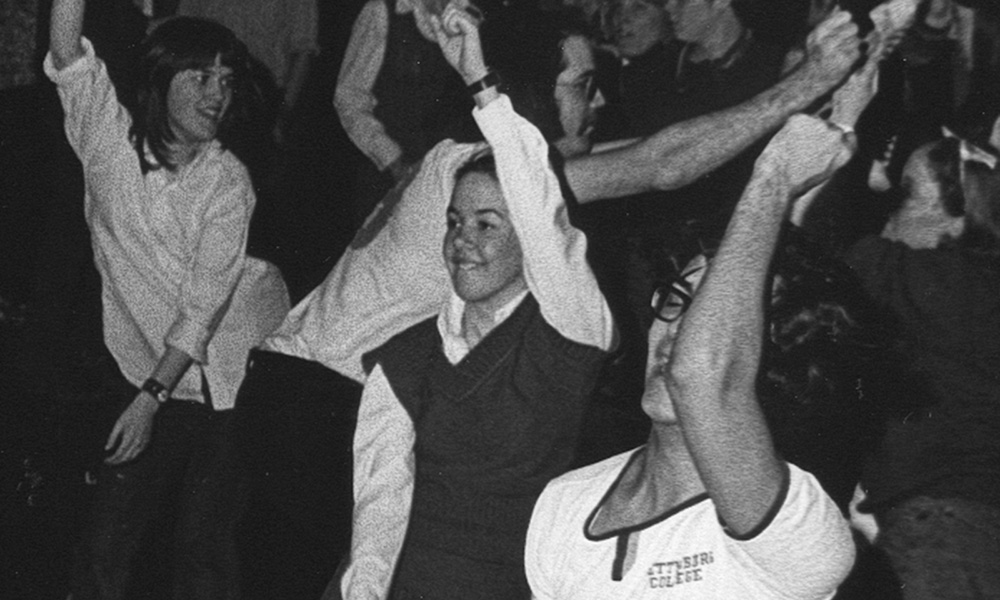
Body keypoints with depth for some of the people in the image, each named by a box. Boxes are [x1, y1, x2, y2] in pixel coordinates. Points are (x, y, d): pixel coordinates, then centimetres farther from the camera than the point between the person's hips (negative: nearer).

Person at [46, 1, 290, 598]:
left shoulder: (227, 181, -10)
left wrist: (152, 396, -20)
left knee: (205, 540, 3)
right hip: (148, 373, 2)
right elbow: (68, 55, -21)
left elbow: (202, 306, -14)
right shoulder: (110, 138, -5)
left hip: (222, 375, -1)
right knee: (105, 551, 3)